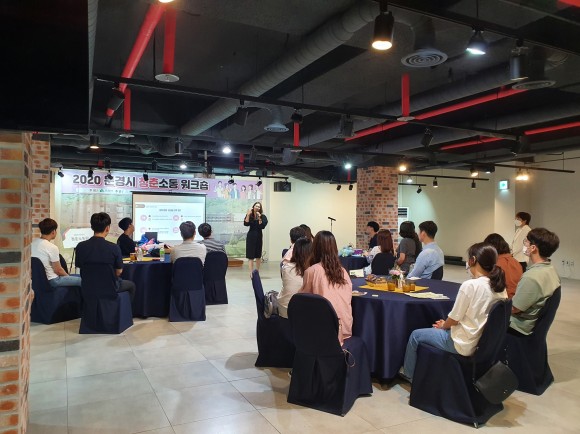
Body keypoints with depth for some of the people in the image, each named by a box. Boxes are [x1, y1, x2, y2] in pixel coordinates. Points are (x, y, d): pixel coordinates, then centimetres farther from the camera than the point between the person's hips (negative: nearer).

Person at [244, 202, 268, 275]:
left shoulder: (262, 217, -3)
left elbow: (262, 226, -15)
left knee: (258, 255, 10)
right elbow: (245, 224, -14)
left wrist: (259, 218, -22)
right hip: (250, 236, -1)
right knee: (251, 256, -8)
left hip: (258, 237, 1)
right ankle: (251, 272, -9)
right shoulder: (249, 215, 0)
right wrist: (248, 215, -20)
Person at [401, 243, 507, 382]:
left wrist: (443, 325, 7)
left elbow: (454, 319, -16)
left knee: (415, 335, 11)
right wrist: (446, 324, 15)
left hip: (463, 345, -8)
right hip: (484, 342, 8)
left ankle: (408, 373, 32)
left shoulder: (470, 285, -25)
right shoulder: (499, 287, -3)